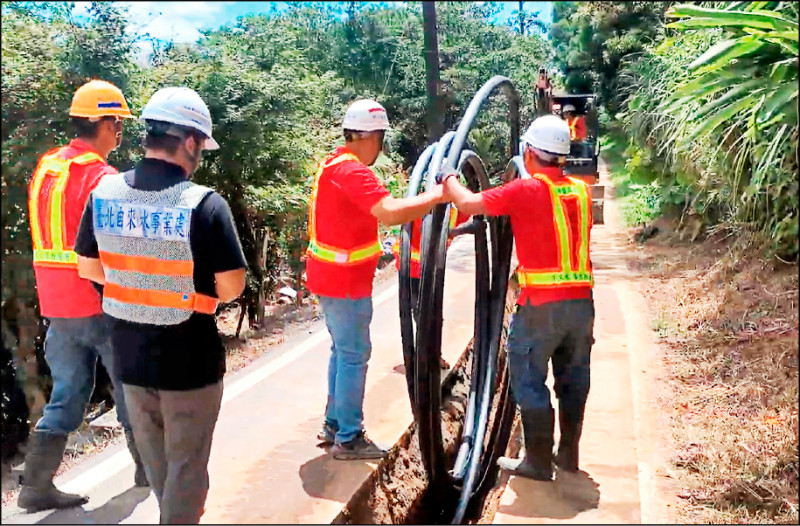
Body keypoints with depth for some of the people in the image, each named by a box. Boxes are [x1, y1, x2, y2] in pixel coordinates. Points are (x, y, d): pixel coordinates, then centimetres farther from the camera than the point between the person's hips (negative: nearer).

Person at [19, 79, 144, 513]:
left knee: (67, 394, 14)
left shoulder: (45, 168, 10)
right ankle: (147, 469, 27)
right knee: (131, 388, 11)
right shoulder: (101, 177, -15)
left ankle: (36, 484, 14)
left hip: (56, 303, 7)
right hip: (101, 303, -7)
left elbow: (51, 234, 13)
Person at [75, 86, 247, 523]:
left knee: (154, 456, 26)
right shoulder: (205, 204, -21)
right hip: (190, 361, -6)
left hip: (129, 355, 6)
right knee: (186, 462, 13)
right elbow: (231, 287, -18)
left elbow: (88, 267, 5)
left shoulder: (104, 192, -6)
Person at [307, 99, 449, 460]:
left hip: (332, 276, 10)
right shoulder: (352, 171, -22)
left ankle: (334, 425, 30)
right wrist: (437, 195, -24)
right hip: (345, 280, -10)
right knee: (354, 355, -1)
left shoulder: (336, 164, 12)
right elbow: (391, 213, -33)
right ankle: (348, 439, 10)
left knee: (343, 351, 19)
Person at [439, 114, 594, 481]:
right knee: (573, 379, 17)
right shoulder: (580, 190, 8)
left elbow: (469, 204, -13)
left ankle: (538, 461, 13)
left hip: (541, 305, -6)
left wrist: (448, 178, 5)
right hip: (581, 301, 7)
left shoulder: (526, 189, -11)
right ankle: (569, 454, 29)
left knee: (529, 381, 6)